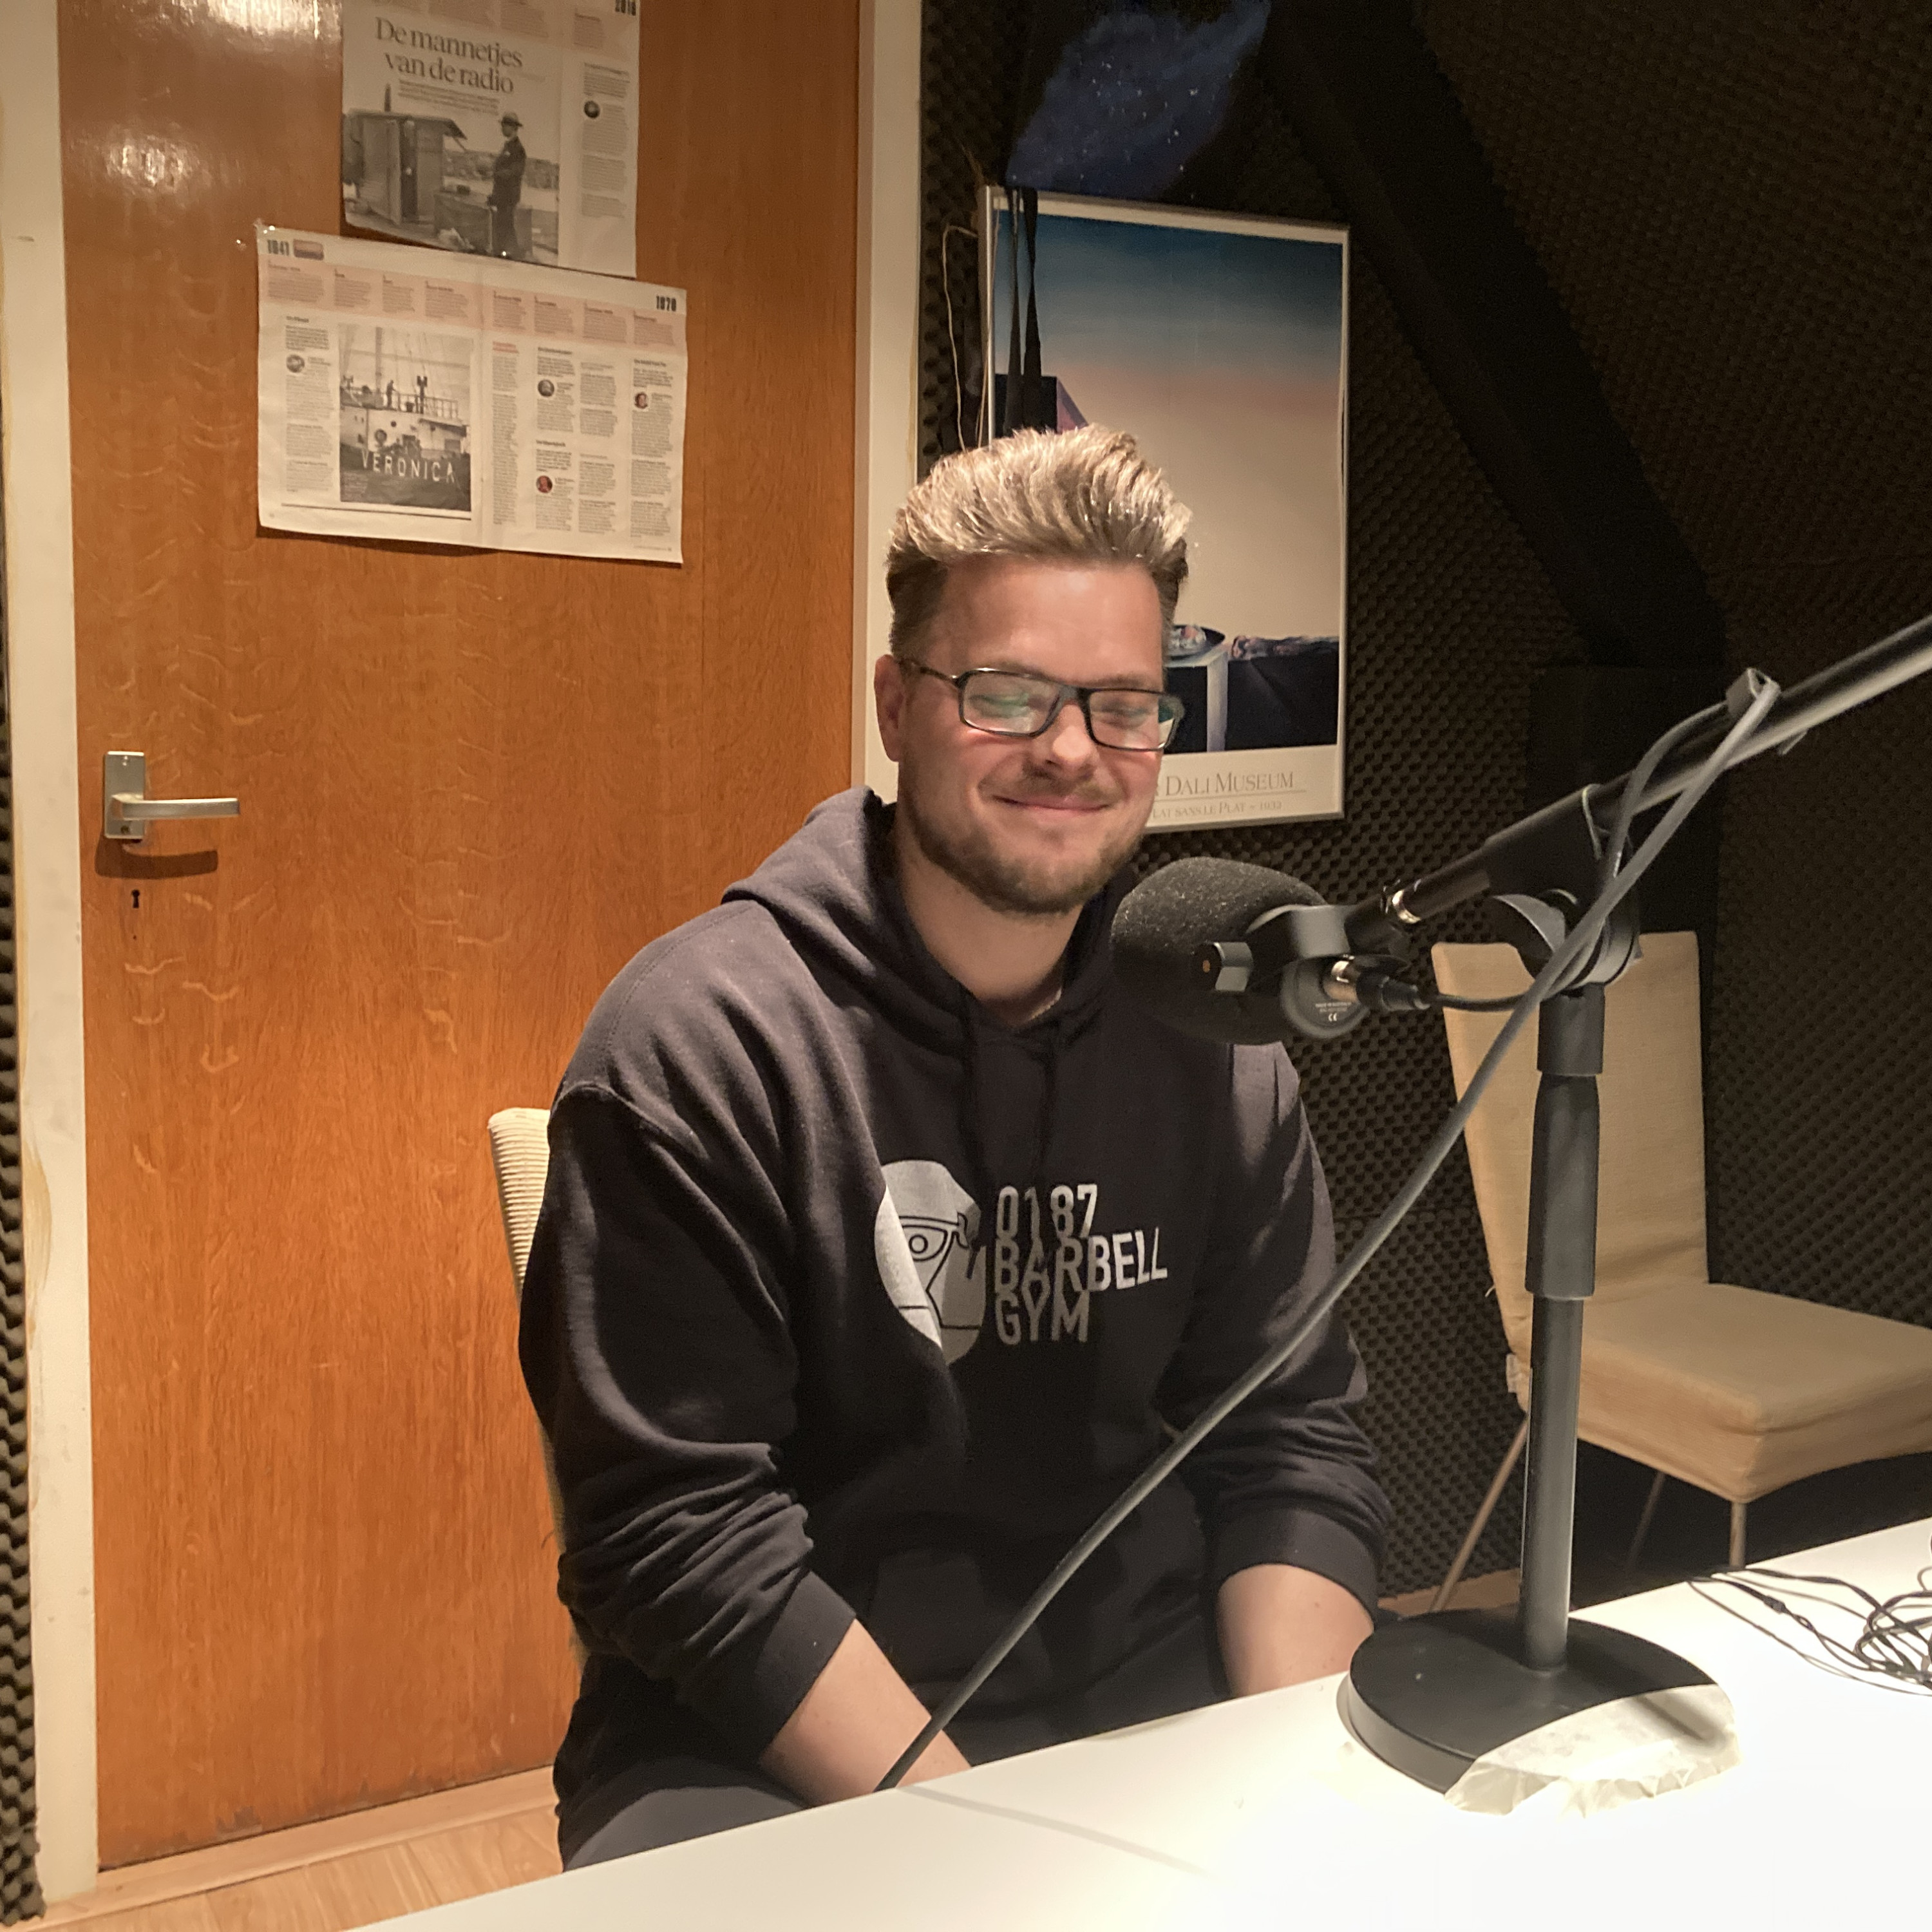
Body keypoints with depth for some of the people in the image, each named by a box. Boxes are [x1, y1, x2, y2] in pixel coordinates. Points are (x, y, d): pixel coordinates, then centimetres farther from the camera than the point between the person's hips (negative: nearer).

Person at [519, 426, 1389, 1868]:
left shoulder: (1213, 1038, 2)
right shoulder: (700, 1043, -13)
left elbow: (1292, 1440, 3)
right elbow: (679, 1533, -16)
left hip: (1153, 1694, 4)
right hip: (770, 1746, -3)